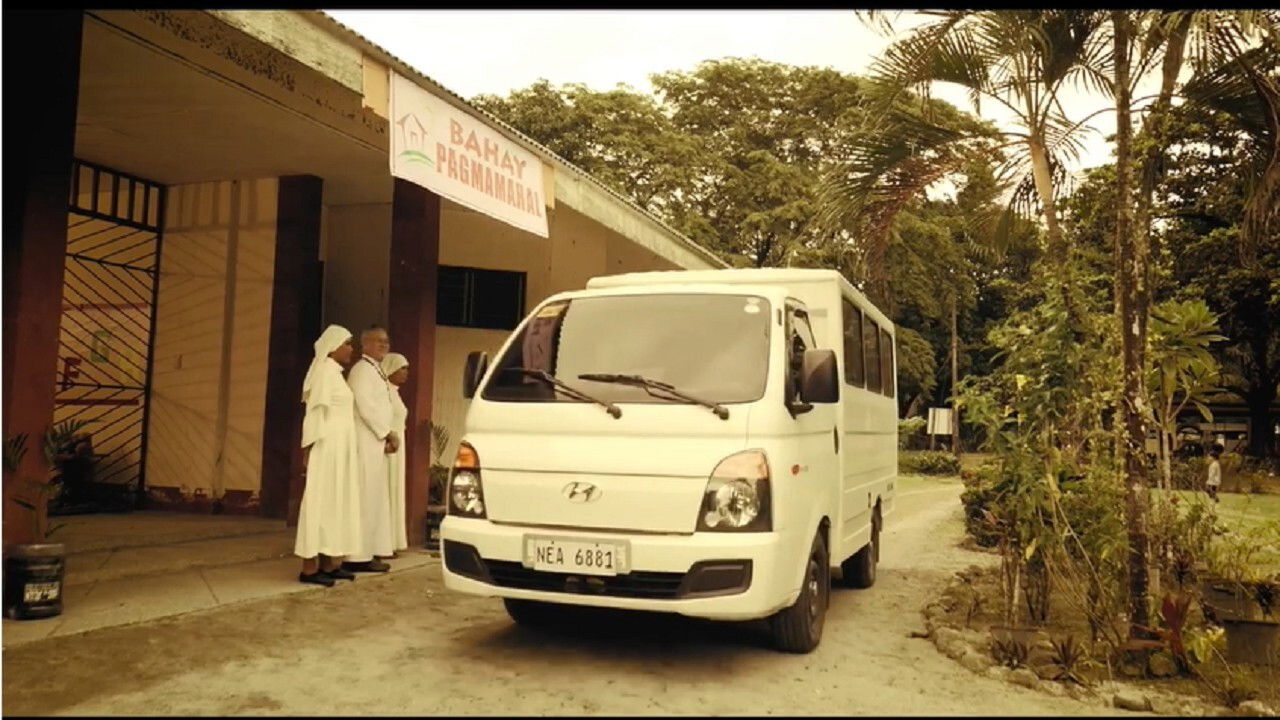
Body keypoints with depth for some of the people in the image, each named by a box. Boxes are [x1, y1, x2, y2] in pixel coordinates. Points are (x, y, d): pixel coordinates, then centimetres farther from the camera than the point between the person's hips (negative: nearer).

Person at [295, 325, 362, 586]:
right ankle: (310, 567, -4)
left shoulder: (335, 372, 17)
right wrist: (310, 448, -19)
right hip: (327, 446, -10)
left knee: (335, 502, 9)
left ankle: (329, 563, 14)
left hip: (339, 447, 10)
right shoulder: (325, 371, -11)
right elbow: (316, 412, -16)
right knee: (321, 502, -7)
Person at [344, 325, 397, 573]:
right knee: (365, 499, -8)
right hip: (366, 444, -10)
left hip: (377, 444, 10)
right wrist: (389, 433, -13)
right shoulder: (362, 370, -9)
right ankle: (358, 557, -5)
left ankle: (368, 553, 15)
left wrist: (388, 437, 6)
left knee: (376, 499, 10)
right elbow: (366, 407, -18)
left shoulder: (377, 371, 19)